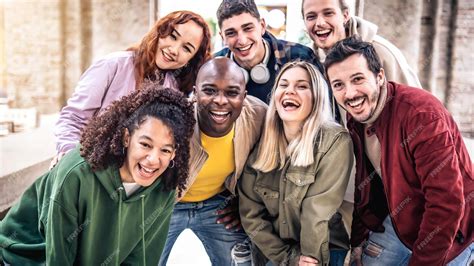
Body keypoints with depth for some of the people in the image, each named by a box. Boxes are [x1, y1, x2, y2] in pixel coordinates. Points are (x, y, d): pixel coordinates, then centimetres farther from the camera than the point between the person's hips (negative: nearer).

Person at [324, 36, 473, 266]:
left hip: (449, 233, -6)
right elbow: (363, 185, 7)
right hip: (396, 223, 6)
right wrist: (357, 239, 3)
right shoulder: (354, 123, -5)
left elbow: (447, 202, -28)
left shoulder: (422, 113, -28)